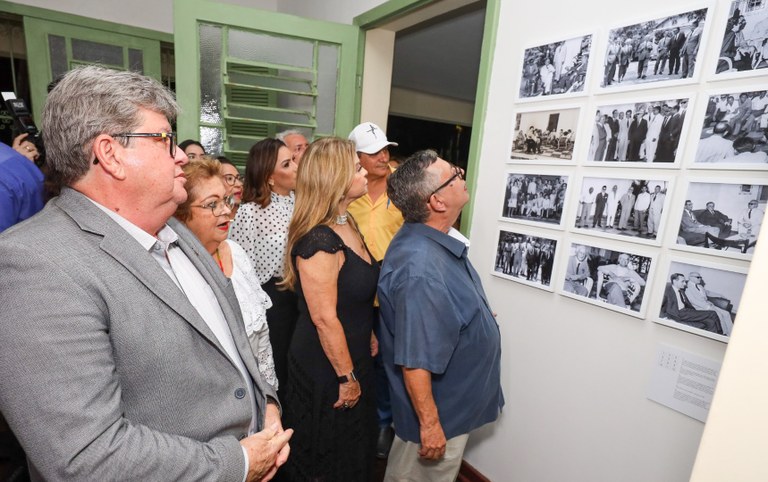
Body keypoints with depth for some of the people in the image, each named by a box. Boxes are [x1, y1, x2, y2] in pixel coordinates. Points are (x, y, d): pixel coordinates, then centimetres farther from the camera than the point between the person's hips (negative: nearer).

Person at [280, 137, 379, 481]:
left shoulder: (347, 223, 1)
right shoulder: (319, 241, -29)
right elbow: (324, 319, -26)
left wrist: (370, 336, 14)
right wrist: (346, 377, -17)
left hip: (354, 355, 8)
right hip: (326, 367, -8)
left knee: (354, 445, 29)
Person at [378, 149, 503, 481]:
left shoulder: (435, 239, -5)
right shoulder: (420, 269, -37)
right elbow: (414, 361, -32)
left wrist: (480, 315, 20)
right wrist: (430, 424, -21)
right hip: (440, 412, -8)